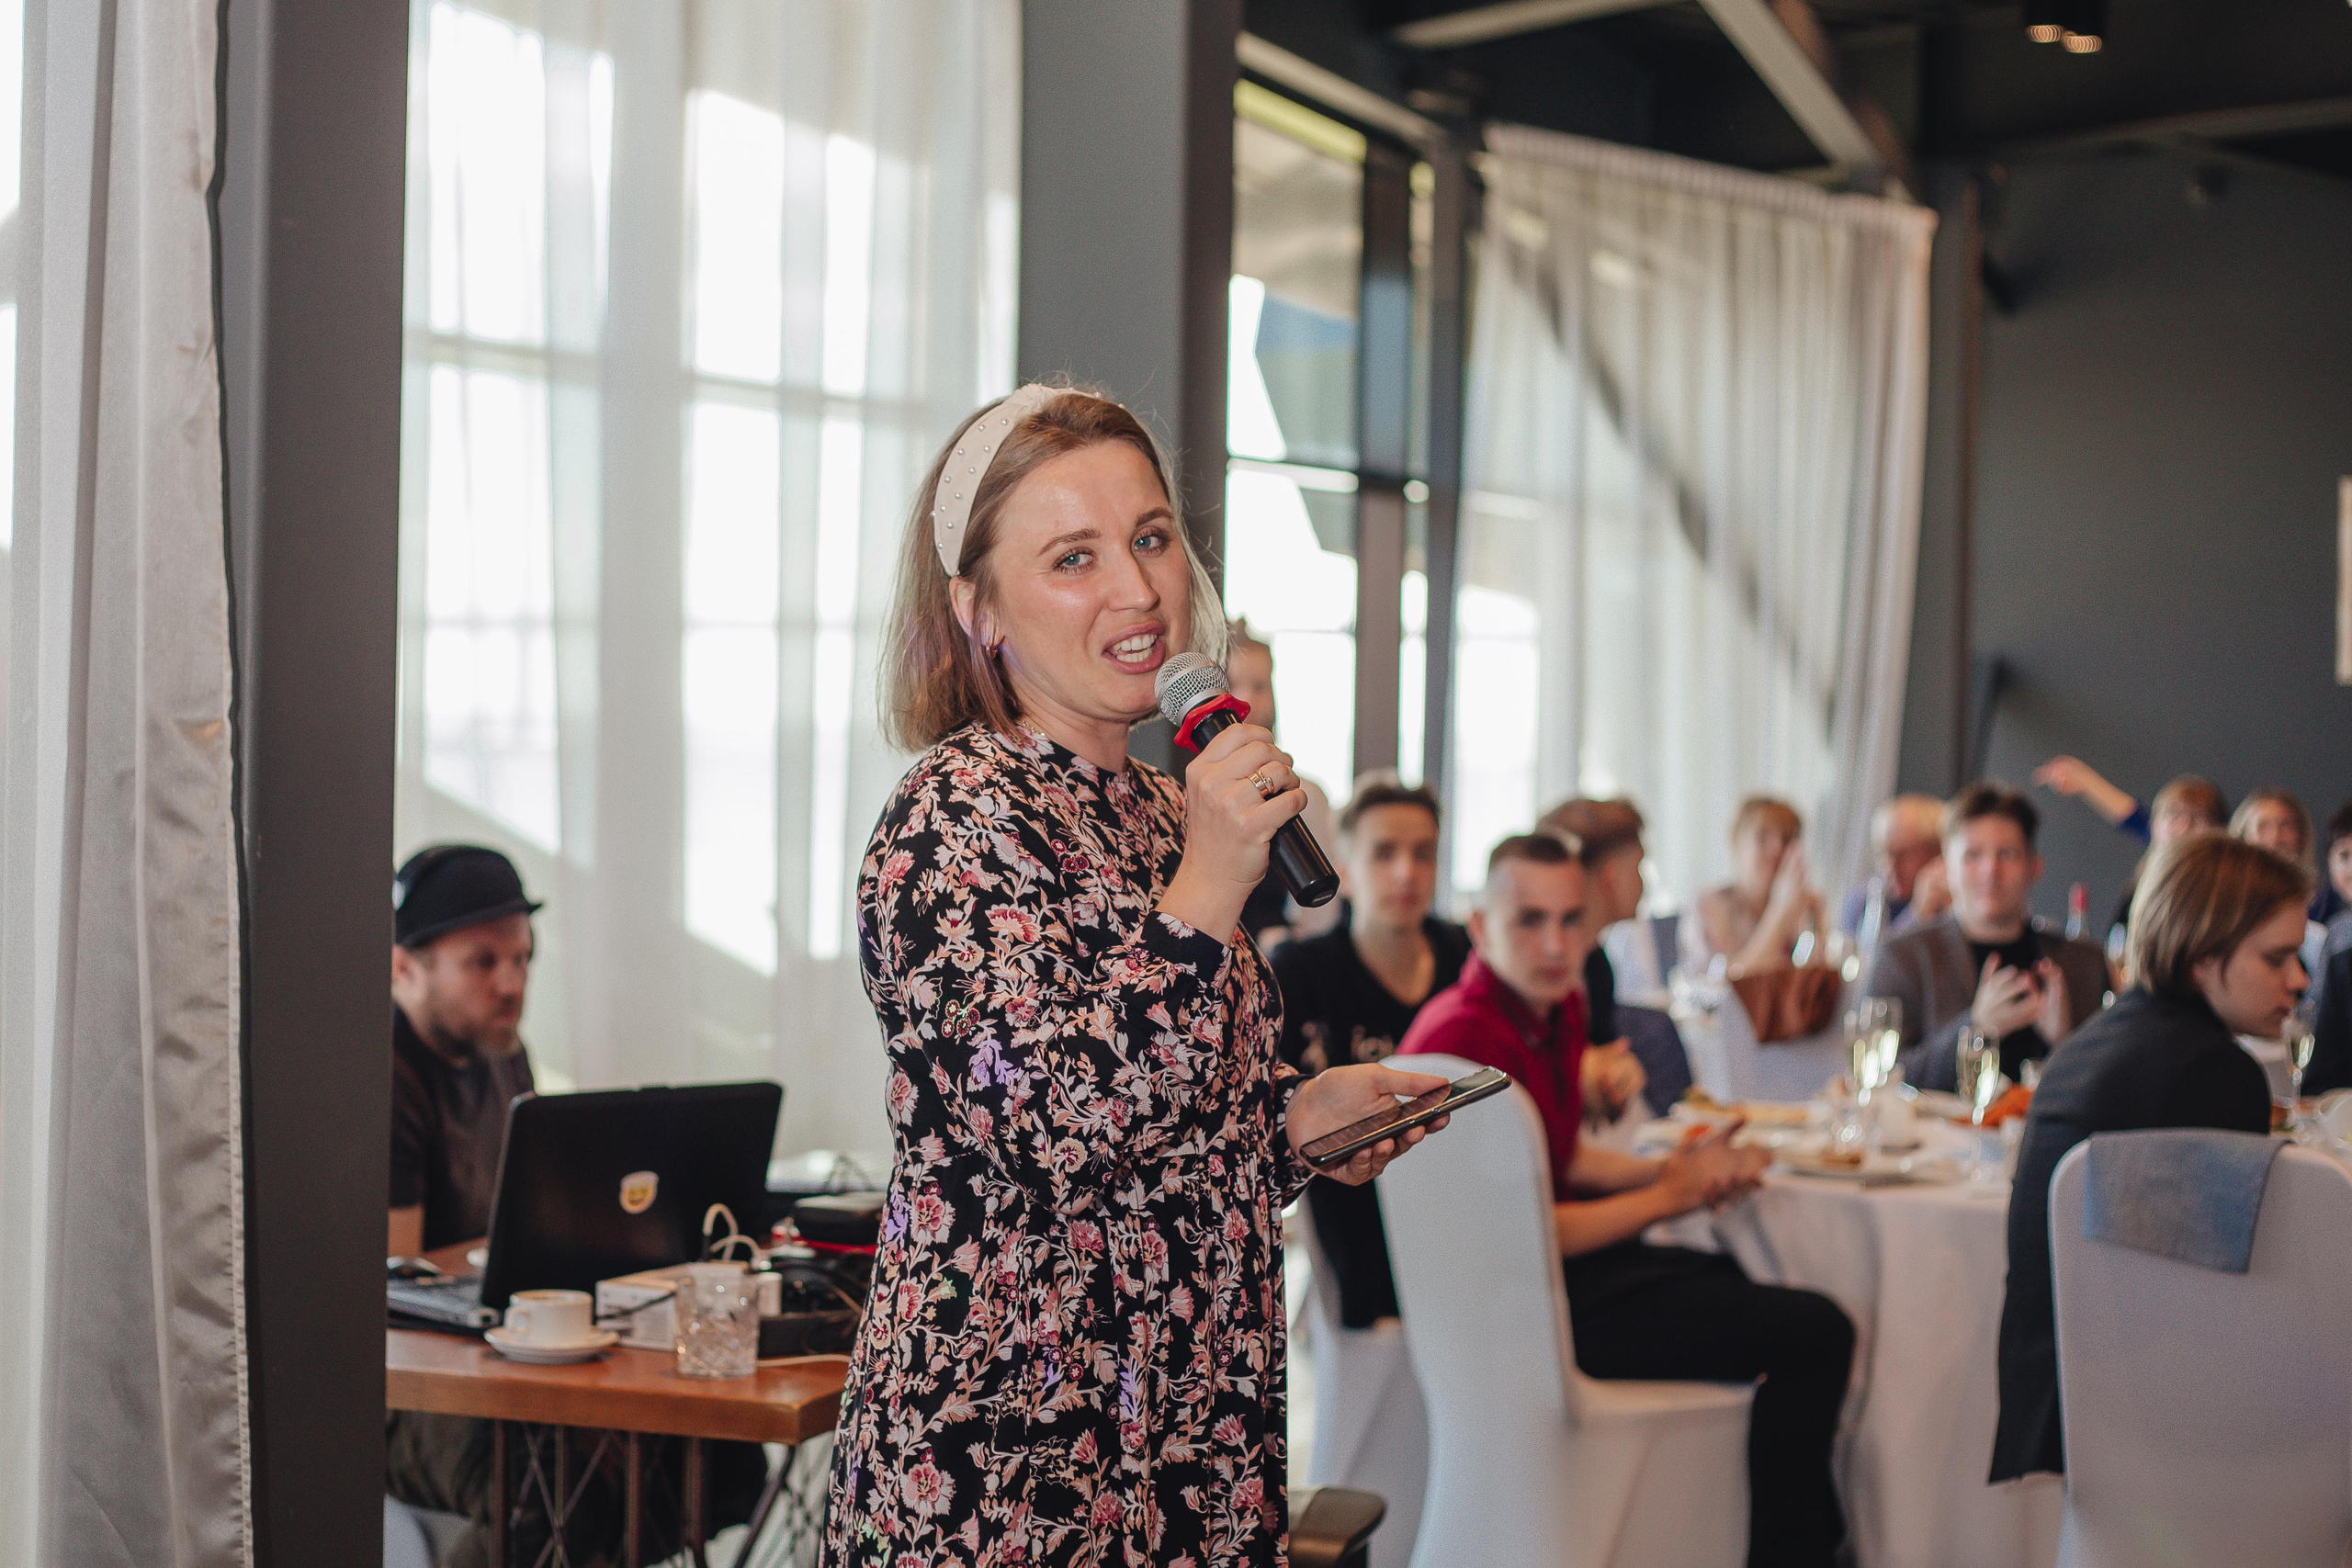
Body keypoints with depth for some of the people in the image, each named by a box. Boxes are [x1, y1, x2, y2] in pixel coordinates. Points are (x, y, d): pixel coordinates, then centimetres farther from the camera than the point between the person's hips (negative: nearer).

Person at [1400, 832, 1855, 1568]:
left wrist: (1669, 1168, 1)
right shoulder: (1465, 1038, -25)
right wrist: (1668, 1196, -12)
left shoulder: (1558, 1010, 6)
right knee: (1817, 1333, -10)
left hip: (1564, 1254, 11)